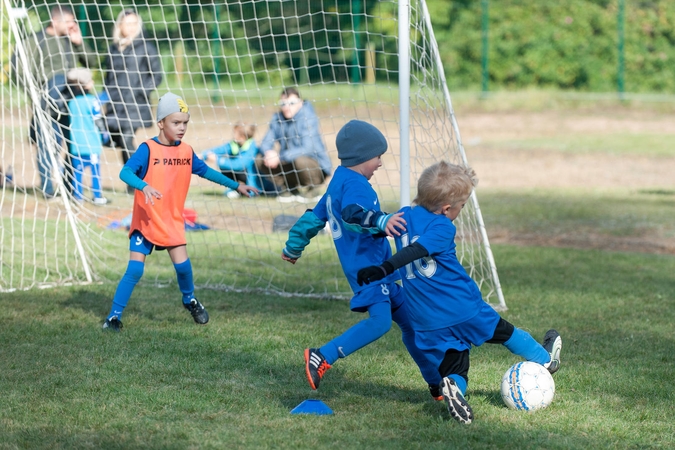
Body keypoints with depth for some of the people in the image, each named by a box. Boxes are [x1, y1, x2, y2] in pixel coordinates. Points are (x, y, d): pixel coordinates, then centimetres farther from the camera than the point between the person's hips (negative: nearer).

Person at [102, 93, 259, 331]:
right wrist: (144, 186, -46)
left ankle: (190, 300, 24)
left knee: (182, 264, -6)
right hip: (145, 220, -4)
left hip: (172, 220, 4)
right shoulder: (148, 149, -15)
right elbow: (125, 173, -27)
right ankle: (114, 316, 2)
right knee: (135, 270, -7)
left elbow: (205, 171, 18)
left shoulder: (186, 151, 2)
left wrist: (236, 185, 21)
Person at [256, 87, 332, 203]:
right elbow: (265, 143, -1)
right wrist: (269, 152, -27)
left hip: (317, 168, -5)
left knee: (300, 160, -37)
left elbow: (308, 148, -28)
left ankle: (311, 191, -7)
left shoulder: (307, 118, -18)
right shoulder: (277, 119, 1)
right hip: (290, 165, 5)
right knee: (260, 160, -8)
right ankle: (287, 190, 7)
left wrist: (280, 157, -34)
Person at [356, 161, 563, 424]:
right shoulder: (442, 228, -16)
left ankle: (453, 388, -24)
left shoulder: (404, 217, 5)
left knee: (454, 370, 9)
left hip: (427, 323, 5)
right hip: (463, 308, -5)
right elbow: (415, 251, -30)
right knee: (503, 331, 20)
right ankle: (545, 359, 42)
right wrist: (382, 270, -39)